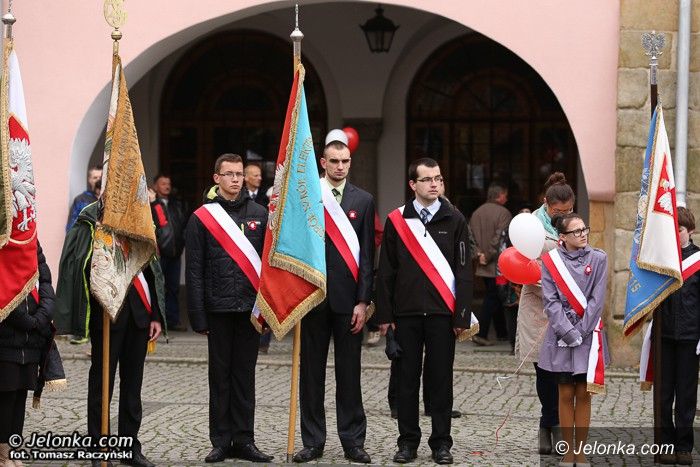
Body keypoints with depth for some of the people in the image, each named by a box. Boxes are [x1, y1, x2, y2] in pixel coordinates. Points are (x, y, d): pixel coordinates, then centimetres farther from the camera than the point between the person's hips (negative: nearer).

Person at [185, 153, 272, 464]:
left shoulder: (259, 215, 8)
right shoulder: (202, 218, 2)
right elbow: (194, 271, 1)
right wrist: (198, 317, -4)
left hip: (250, 307, 2)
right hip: (219, 309, -2)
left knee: (245, 376, 7)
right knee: (220, 376, 5)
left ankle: (244, 441, 12)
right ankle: (221, 442, 11)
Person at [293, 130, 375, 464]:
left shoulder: (363, 201, 6)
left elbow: (367, 254, 3)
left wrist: (363, 301, -3)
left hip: (348, 297, 0)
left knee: (349, 373, 4)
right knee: (311, 371, 6)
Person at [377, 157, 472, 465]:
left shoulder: (454, 220, 4)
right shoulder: (397, 220, 5)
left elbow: (464, 271, 2)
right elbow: (386, 271, 6)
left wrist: (462, 315, -3)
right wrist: (384, 314, 1)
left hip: (442, 313, -1)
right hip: (406, 313, 1)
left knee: (440, 379, 3)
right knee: (407, 379, 5)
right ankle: (408, 442, 13)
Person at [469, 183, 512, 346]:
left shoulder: (476, 213, 9)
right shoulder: (503, 213, -12)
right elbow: (500, 239, -19)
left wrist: (479, 254, 3)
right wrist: (488, 256, -12)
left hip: (484, 265, 7)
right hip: (497, 265, -7)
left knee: (493, 296, 17)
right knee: (492, 297, -3)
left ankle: (501, 332, 27)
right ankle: (481, 334, -9)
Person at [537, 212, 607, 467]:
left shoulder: (598, 258, -1)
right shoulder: (551, 261, 0)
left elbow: (597, 300, -5)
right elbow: (551, 302, -4)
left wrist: (580, 332, -10)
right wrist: (568, 333, -12)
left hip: (588, 335, 0)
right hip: (561, 336, 0)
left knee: (583, 394, 4)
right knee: (566, 394, 3)